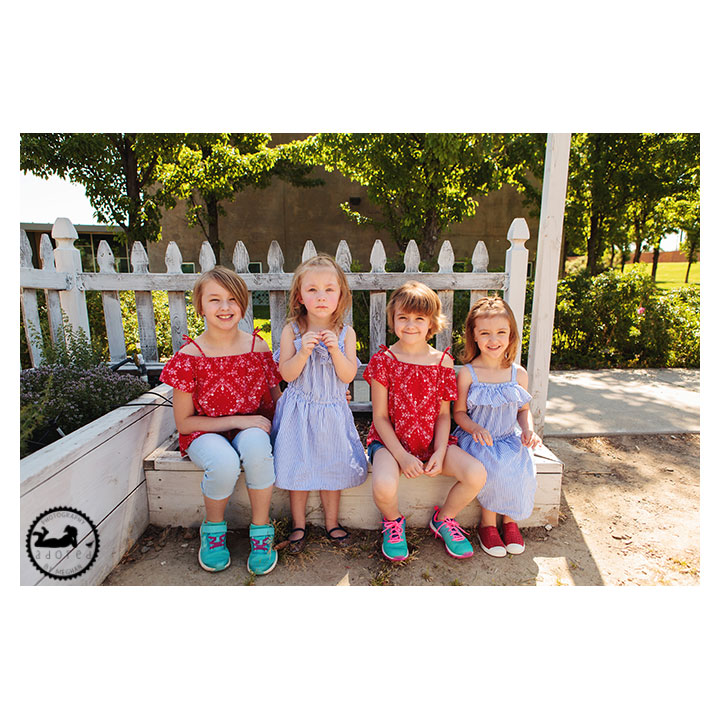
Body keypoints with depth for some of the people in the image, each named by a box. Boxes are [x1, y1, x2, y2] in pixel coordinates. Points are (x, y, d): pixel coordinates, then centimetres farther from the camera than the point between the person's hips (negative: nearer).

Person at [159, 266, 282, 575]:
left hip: (251, 429, 1)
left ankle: (261, 531, -11)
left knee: (255, 444, -34)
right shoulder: (189, 357, -10)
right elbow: (184, 422, -8)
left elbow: (276, 400, 8)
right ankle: (213, 529, 1)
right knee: (225, 462, -34)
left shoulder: (258, 348, -3)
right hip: (205, 433, -1)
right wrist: (237, 420, -17)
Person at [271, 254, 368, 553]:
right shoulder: (292, 331, -6)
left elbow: (348, 375, -8)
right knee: (297, 466, 6)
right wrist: (303, 352, -25)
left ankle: (331, 522, 31)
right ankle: (298, 525, 28)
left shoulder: (345, 332, -3)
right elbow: (286, 374, -9)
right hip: (299, 410, -1)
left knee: (332, 466, 9)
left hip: (332, 411, 1)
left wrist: (335, 350, -23)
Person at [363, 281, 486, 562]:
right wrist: (402, 456, -15)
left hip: (432, 441, 3)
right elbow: (380, 416, -6)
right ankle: (393, 520, 9)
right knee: (384, 486, -32)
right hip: (390, 440, -2)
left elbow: (443, 414, 5)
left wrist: (440, 452, -10)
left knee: (476, 474, -20)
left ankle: (444, 518, 14)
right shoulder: (383, 360, -5)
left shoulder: (442, 361, 2)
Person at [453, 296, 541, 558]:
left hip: (510, 439, 3)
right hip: (477, 439, -3)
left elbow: (523, 410, 14)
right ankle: (487, 523, -2)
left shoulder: (518, 374, 3)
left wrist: (528, 430, -6)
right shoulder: (467, 374, -7)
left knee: (520, 469, -24)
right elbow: (459, 412, -2)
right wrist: (476, 429, -21)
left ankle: (510, 520, 4)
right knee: (493, 469, -29)